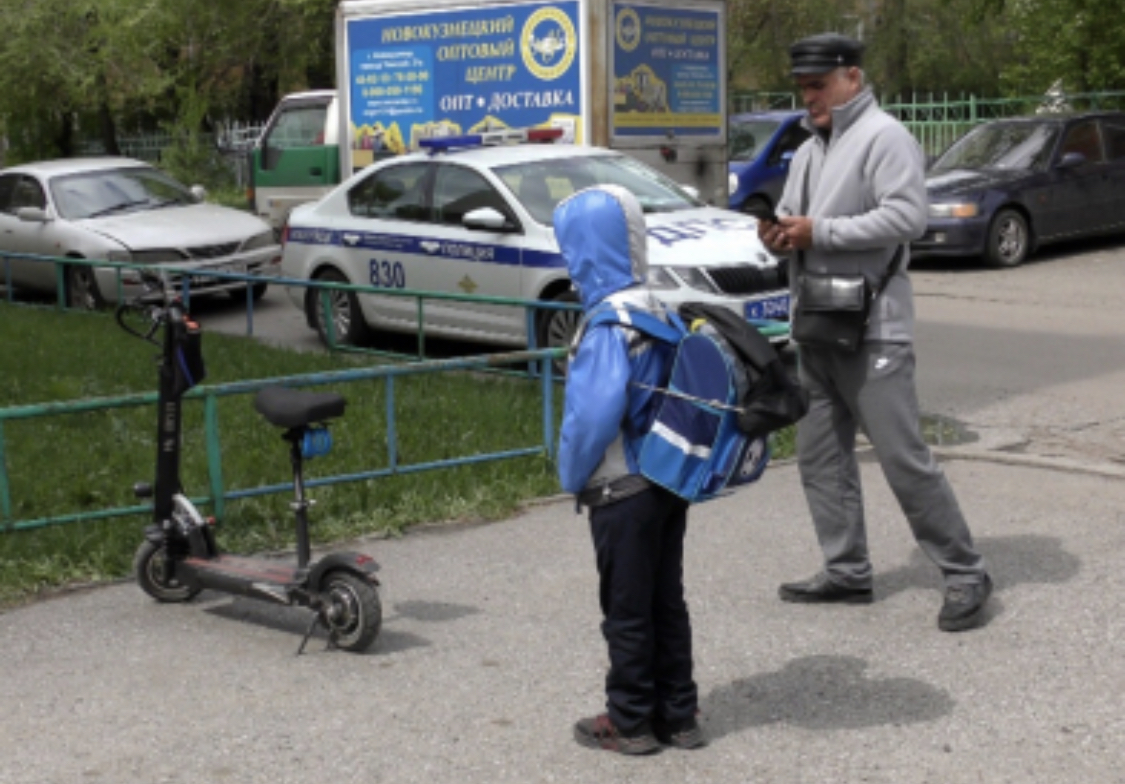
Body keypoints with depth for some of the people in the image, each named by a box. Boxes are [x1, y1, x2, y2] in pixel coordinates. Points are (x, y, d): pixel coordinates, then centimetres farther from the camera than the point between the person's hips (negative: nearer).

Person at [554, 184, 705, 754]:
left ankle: (631, 722, 19)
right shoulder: (659, 312, 3)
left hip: (623, 492, -8)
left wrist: (573, 476, -11)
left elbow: (595, 412, -27)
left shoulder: (608, 327, -21)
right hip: (669, 479, 8)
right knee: (667, 603, 16)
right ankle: (677, 716, 26)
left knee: (627, 611, 6)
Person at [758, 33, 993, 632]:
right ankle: (847, 572, 20)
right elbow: (794, 220, 25)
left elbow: (907, 216, -21)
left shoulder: (883, 137, -9)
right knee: (820, 456, 11)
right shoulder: (808, 151, 18)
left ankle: (965, 574, 4)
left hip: (872, 330, -9)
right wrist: (780, 235, 0)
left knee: (903, 457, -7)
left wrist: (819, 230, -19)